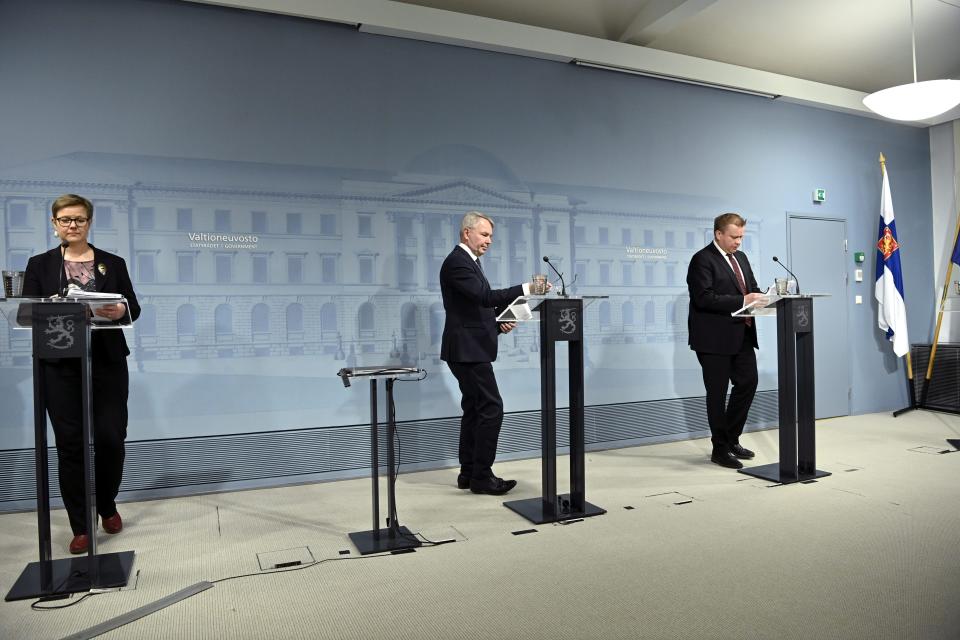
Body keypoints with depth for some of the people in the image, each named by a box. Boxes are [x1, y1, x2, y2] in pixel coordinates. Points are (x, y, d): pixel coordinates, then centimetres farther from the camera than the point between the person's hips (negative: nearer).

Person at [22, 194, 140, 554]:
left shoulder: (113, 263, 9)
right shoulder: (40, 265, 9)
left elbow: (133, 309, 4)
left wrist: (119, 312, -19)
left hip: (107, 363, 0)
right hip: (61, 366, 0)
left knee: (110, 439, -1)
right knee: (70, 444, 1)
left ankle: (107, 506, 26)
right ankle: (80, 527, 12)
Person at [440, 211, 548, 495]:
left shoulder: (469, 261, 18)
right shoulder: (457, 262, -14)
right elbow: (485, 296, -27)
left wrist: (499, 323, 6)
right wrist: (526, 289, -32)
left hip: (471, 349, 11)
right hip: (467, 349, -11)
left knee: (475, 410, 12)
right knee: (492, 408, -9)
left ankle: (469, 474, 19)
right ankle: (481, 476, -1)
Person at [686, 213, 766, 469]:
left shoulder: (740, 258, 16)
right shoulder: (702, 260, -11)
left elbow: (752, 288, 20)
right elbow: (704, 298, -21)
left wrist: (759, 298, -4)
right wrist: (742, 301, -24)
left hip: (741, 335, 8)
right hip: (715, 338, -8)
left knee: (748, 383, 9)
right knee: (717, 393, 2)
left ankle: (731, 439, 26)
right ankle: (720, 449, 15)